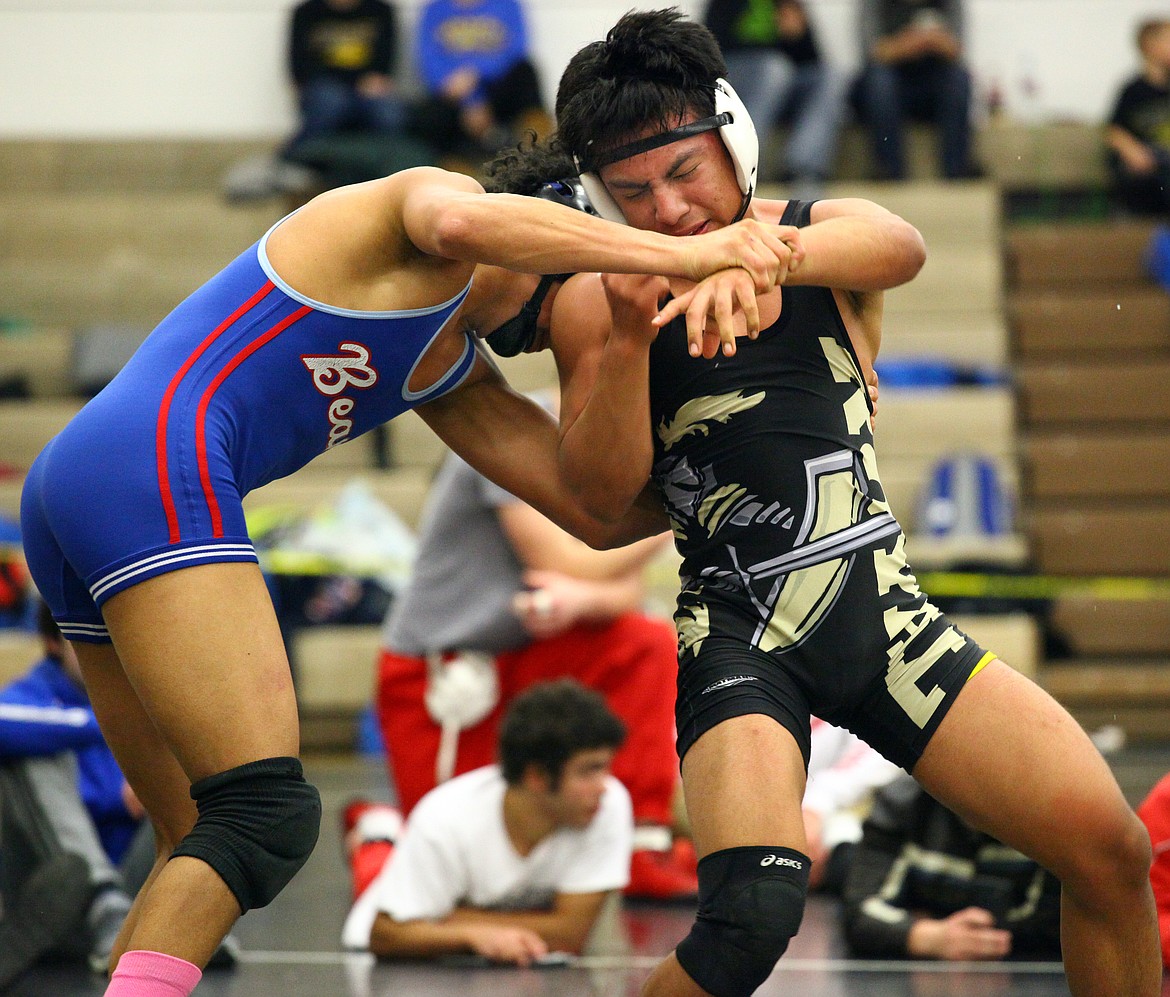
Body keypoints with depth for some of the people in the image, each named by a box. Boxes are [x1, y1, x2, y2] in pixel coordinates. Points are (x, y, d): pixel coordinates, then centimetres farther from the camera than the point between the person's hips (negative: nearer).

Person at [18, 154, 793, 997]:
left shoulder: (452, 370, 28)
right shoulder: (432, 196, 4)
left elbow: (599, 512, 24)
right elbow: (457, 223, -24)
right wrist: (688, 254, -25)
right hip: (152, 469, -10)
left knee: (211, 844, 10)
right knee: (269, 817, -17)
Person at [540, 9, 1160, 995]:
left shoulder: (829, 232, 3)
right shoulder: (595, 301, 1)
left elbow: (899, 246, -22)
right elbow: (603, 496, -6)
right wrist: (627, 338, -22)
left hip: (885, 609, 3)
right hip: (741, 633, -3)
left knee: (1111, 847, -7)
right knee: (755, 912, -27)